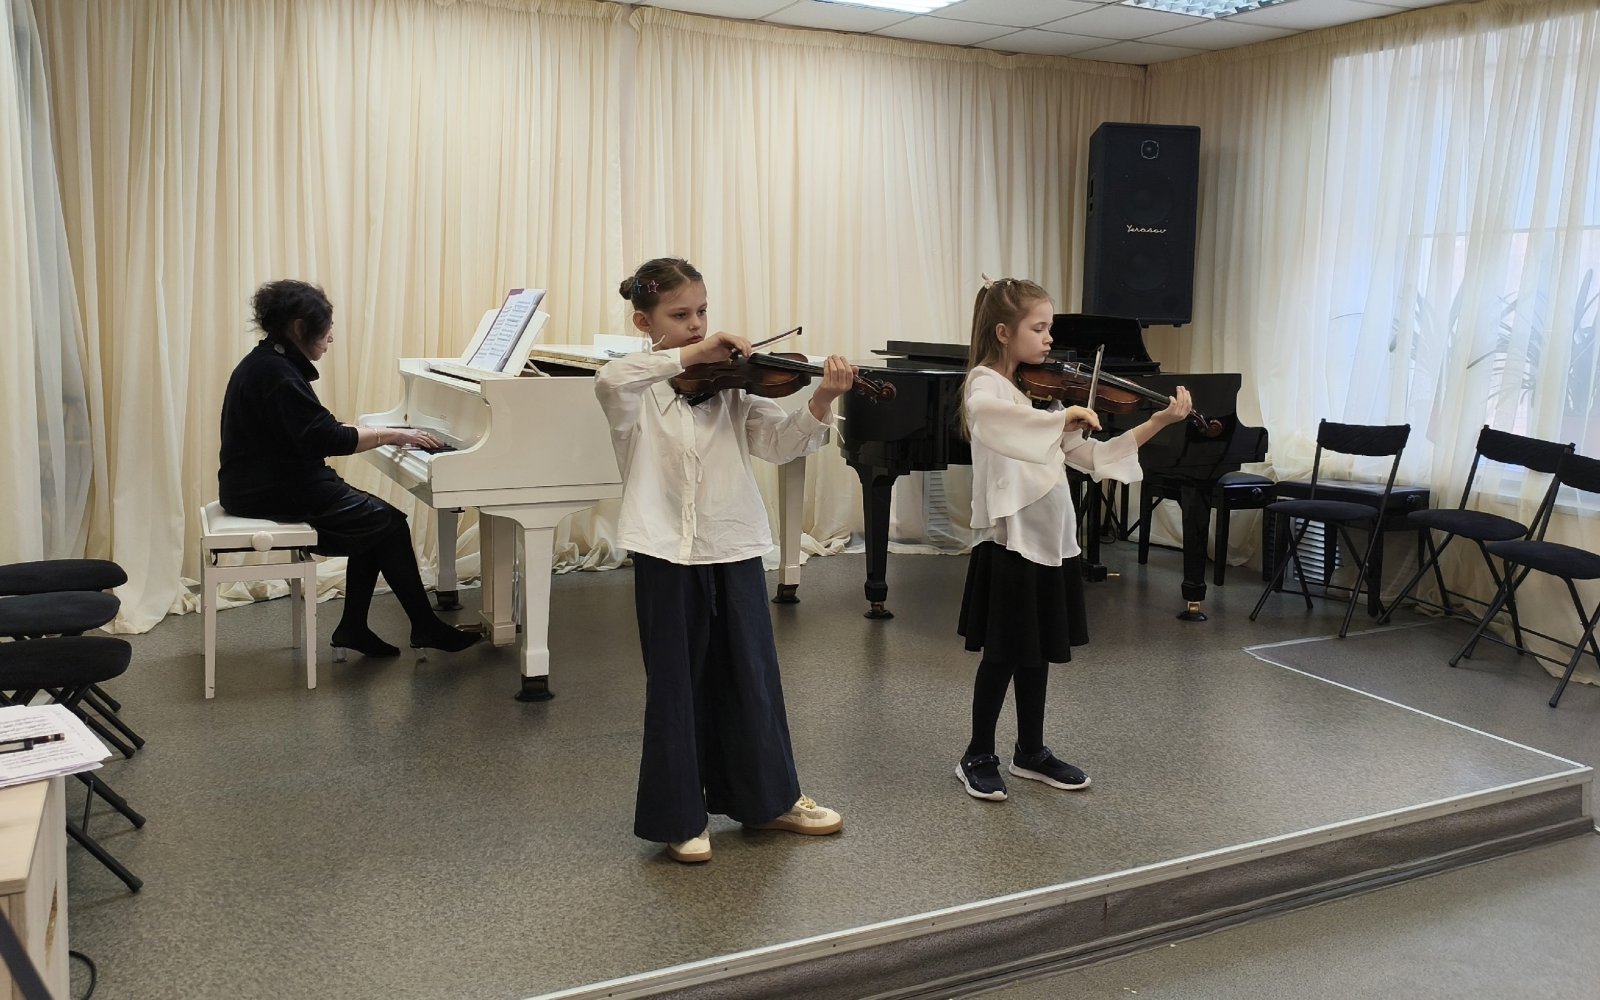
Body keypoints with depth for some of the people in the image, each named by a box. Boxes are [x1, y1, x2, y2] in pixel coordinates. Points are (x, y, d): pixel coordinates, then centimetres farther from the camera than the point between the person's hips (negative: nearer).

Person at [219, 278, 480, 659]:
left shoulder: (268, 364, 13)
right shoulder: (277, 374, -20)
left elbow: (314, 430, 15)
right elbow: (325, 438, -25)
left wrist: (387, 433, 9)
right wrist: (392, 434, -15)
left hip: (270, 483, 10)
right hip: (274, 493, -10)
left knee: (374, 523, 11)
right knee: (391, 524, -5)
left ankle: (353, 627, 10)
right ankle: (426, 628, 5)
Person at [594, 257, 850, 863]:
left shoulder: (730, 386, 6)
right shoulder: (636, 391, -3)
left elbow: (781, 442, -4)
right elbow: (609, 379, -27)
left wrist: (821, 401, -21)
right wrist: (690, 355, -30)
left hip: (735, 549, 3)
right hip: (667, 556, -3)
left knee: (752, 675, 13)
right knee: (677, 685, 6)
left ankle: (770, 798, 31)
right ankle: (681, 819, 21)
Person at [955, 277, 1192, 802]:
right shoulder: (985, 383, -10)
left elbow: (1091, 456, 7)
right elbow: (986, 414, -37)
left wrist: (1159, 421, -1)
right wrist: (1063, 416, -41)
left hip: (1051, 538, 7)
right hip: (1010, 540, -7)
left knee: (1037, 652, 17)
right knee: (1002, 655, 3)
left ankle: (1031, 752, 30)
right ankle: (978, 758, 19)